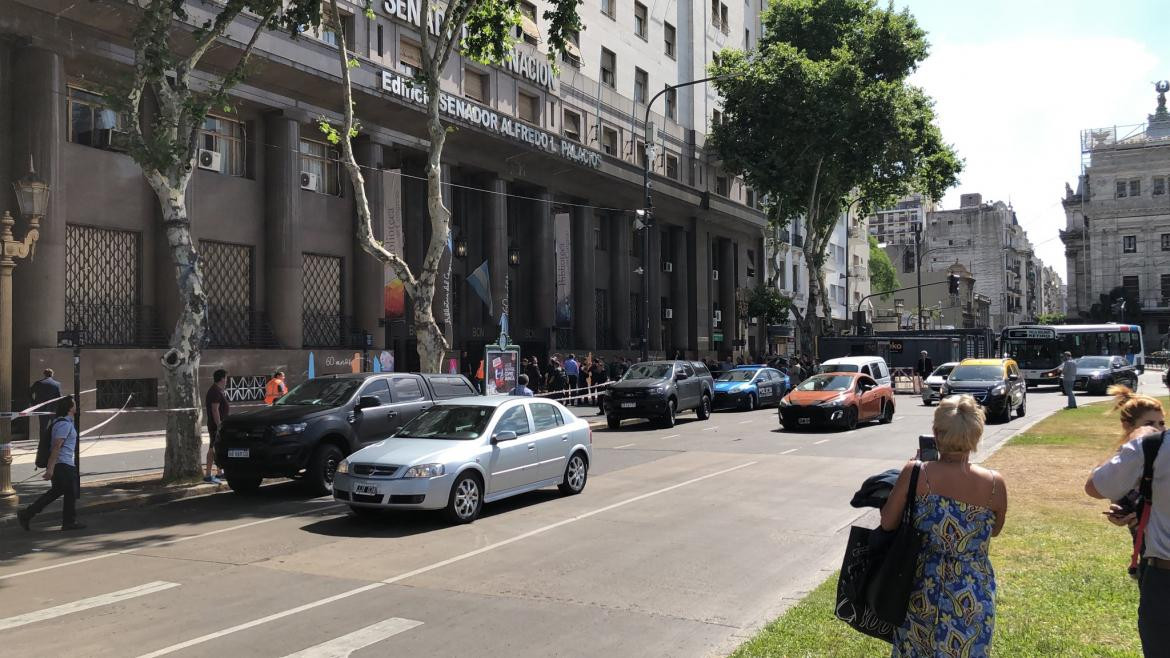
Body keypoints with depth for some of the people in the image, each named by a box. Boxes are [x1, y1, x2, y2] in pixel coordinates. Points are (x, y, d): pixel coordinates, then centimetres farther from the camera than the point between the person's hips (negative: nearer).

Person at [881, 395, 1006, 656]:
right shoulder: (994, 484, -12)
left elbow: (887, 523, -6)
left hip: (923, 592, 0)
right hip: (973, 597, 1)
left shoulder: (916, 474, -18)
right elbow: (995, 530, 7)